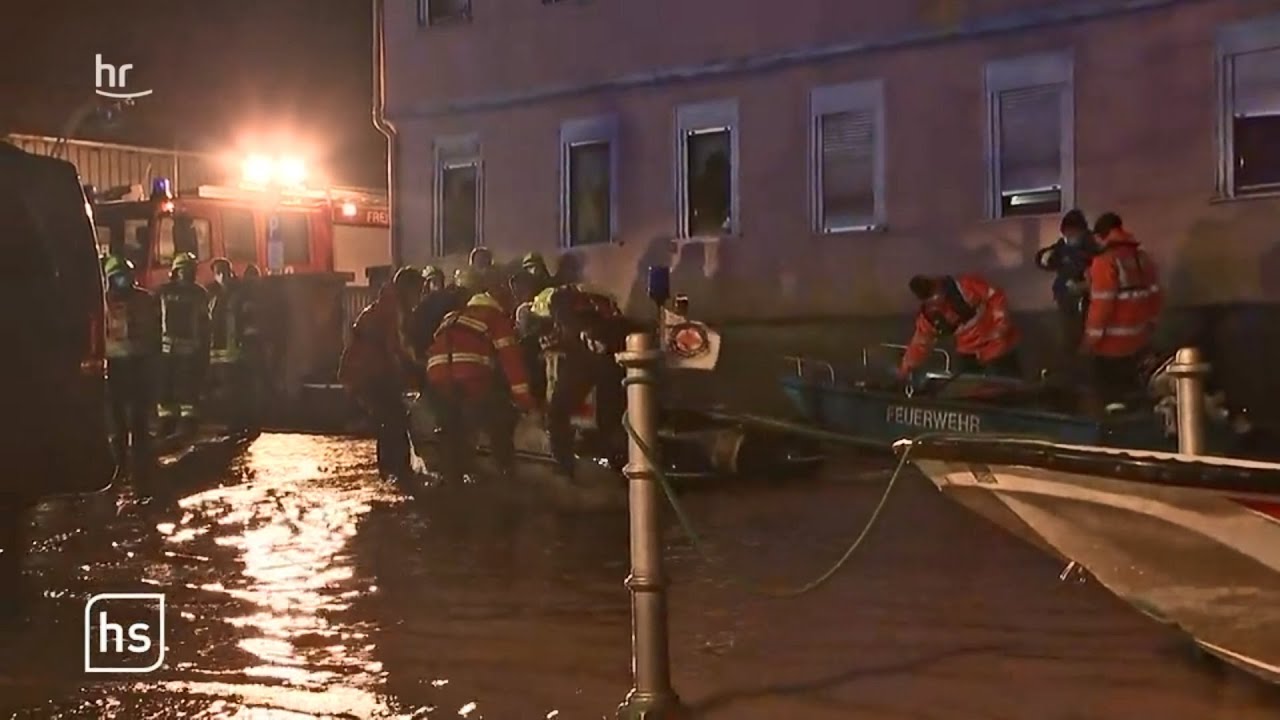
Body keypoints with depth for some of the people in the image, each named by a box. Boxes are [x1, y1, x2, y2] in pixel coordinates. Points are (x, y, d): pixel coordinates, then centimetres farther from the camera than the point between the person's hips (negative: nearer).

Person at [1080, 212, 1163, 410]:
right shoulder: (1143, 258, 8)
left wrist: (1091, 337, -13)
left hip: (1113, 341, -8)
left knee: (1110, 392, 1)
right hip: (1139, 338, 8)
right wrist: (1150, 324, 24)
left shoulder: (1105, 261, -16)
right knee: (1128, 386, 20)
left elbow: (1102, 303, -20)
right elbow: (1155, 295, 12)